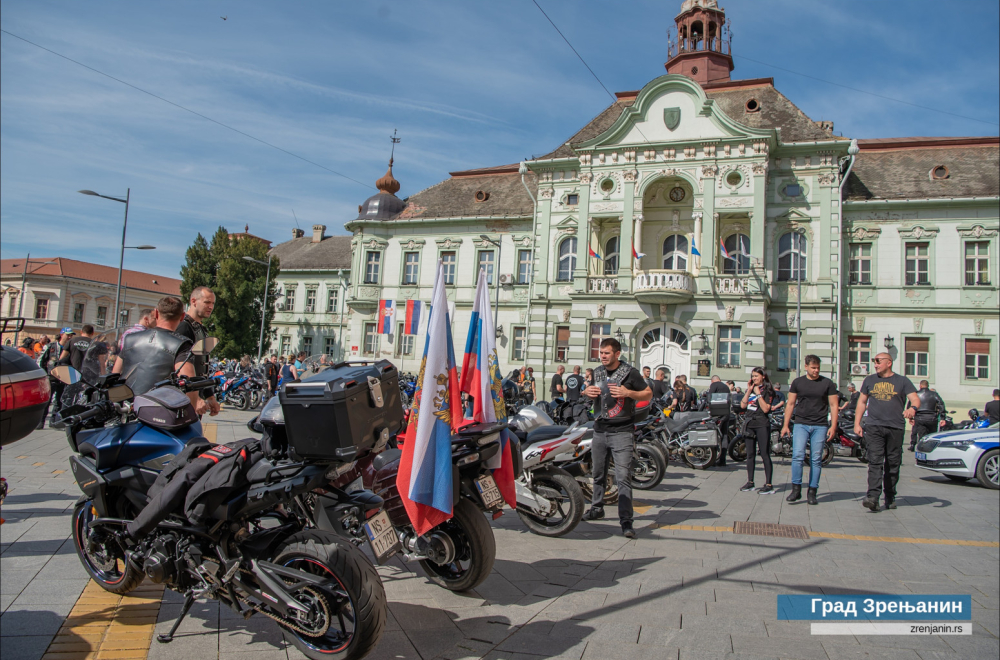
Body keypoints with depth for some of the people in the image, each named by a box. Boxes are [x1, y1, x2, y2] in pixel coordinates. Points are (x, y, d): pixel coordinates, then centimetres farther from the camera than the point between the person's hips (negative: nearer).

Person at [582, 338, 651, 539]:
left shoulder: (629, 372, -6)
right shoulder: (598, 372, 12)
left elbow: (648, 394, -2)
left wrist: (628, 393, -19)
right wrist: (587, 392, 2)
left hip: (621, 432, -6)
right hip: (600, 430, 6)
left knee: (623, 477, -12)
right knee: (599, 474, 16)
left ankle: (626, 521, -11)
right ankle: (597, 509, 34)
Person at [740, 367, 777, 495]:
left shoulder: (767, 390, -4)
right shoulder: (750, 389, 14)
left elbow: (766, 409, -14)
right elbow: (743, 405, 4)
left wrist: (758, 394, -15)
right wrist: (749, 391, -2)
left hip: (762, 424, -6)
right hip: (750, 424, 7)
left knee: (764, 454, -7)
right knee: (750, 454, 9)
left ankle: (768, 485, -7)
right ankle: (750, 482, 15)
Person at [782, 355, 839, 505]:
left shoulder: (828, 383, 5)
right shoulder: (797, 382, 7)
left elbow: (834, 405, 5)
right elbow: (790, 404, 10)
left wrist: (833, 426, -4)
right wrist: (785, 425, 5)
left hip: (820, 426, 0)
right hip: (801, 424, 0)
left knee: (816, 459, 2)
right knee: (798, 455, -12)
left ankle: (812, 492, 9)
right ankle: (796, 489, -5)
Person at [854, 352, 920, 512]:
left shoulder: (902, 381, 7)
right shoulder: (869, 380, 15)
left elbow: (915, 399, -2)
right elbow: (862, 402, 19)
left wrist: (912, 408, -26)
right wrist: (857, 423, 12)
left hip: (896, 428, 0)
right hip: (874, 427, 1)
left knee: (893, 464, 6)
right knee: (875, 462, -11)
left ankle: (890, 497, 19)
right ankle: (873, 497, -19)